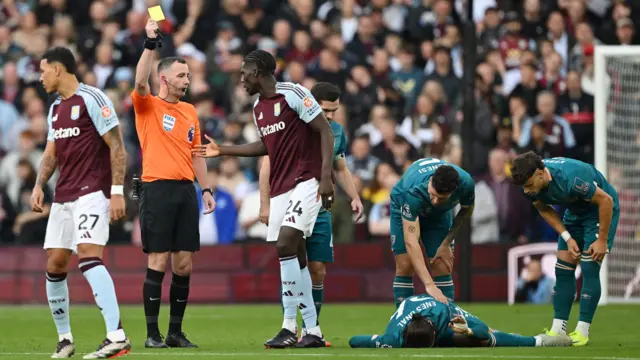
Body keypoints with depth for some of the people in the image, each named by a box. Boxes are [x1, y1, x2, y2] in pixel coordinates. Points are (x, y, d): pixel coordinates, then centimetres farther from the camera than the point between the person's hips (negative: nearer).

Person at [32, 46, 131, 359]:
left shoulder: (91, 99, -8)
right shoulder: (56, 108, 18)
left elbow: (117, 147, -11)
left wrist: (117, 191, -17)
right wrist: (39, 185, 4)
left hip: (92, 193, -9)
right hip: (63, 198, 9)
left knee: (88, 256, -24)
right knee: (54, 266, 6)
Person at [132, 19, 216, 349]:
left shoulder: (190, 111, 17)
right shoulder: (148, 106, 0)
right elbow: (140, 81, -22)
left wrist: (206, 189, 14)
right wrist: (150, 43, -26)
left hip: (186, 190, 6)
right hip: (158, 188, -6)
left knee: (184, 265, 4)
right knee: (158, 262, -6)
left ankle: (176, 332, 12)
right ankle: (152, 334, -1)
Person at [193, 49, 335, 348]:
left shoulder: (293, 94, -11)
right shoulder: (258, 107, 14)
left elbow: (325, 131, -12)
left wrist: (326, 176, -19)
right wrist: (222, 151, 26)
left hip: (306, 182, -8)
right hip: (279, 187, 8)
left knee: (286, 244, -20)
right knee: (295, 257, 5)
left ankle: (290, 326, -16)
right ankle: (313, 331, 8)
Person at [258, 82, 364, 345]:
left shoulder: (337, 132, 6)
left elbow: (341, 169, 19)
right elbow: (268, 166, -8)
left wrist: (354, 197, 6)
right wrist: (265, 205, -13)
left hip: (320, 211, 5)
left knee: (318, 270, 3)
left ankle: (310, 330, 11)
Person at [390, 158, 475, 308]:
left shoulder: (465, 183, -35)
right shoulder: (414, 191, -46)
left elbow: (466, 211, -9)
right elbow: (411, 241, -49)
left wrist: (446, 244, -16)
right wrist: (429, 284, -56)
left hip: (440, 213, 3)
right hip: (404, 206, -3)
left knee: (442, 267, -7)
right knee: (405, 266, -13)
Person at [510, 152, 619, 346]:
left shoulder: (570, 178, -40)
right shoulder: (531, 184, -19)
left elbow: (605, 200, -28)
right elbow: (545, 210, 2)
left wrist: (602, 240, -21)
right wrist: (568, 238, -8)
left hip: (601, 208, -7)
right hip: (574, 212, 7)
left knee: (589, 268, -15)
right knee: (563, 269, 0)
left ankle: (582, 331, -11)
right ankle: (558, 330, 4)